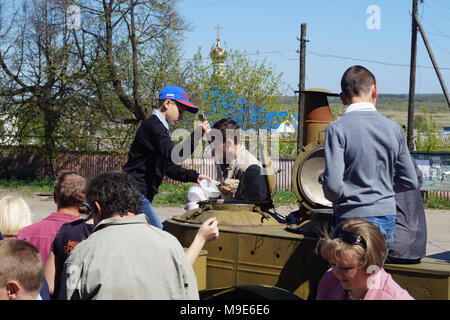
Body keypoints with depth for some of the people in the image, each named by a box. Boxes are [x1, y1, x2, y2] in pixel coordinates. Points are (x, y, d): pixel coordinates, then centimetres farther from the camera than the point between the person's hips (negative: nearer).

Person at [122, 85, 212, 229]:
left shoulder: (157, 127, 22)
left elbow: (169, 167, 23)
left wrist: (194, 176, 12)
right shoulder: (153, 126, -11)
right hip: (135, 195, -10)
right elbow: (174, 156, -25)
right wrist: (197, 134, -28)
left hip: (140, 195, 10)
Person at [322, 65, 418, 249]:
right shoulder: (393, 128, 2)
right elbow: (410, 182, 7)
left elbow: (333, 185, -18)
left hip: (352, 219, -4)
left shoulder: (337, 129, -11)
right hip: (387, 220, 4)